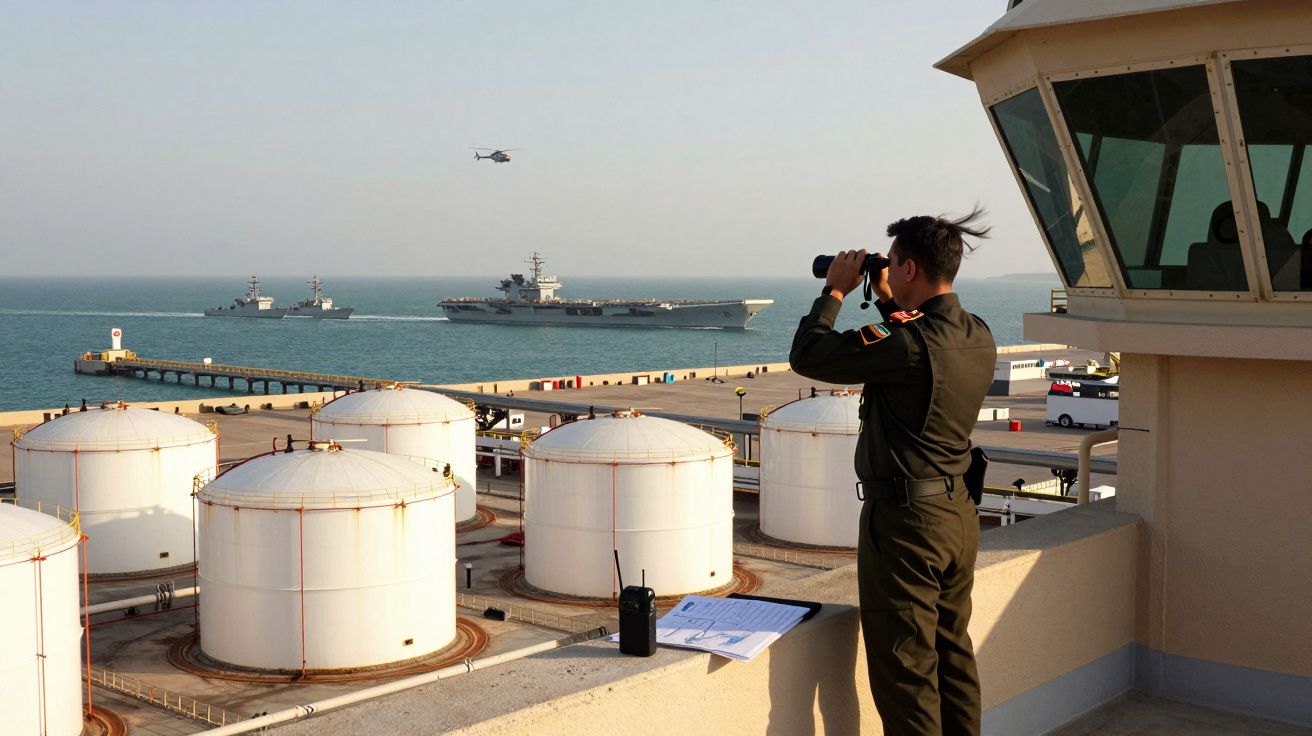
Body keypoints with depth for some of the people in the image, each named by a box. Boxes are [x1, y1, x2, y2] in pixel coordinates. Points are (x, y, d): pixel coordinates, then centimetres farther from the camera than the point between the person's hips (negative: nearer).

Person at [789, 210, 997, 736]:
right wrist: (886, 300, 15)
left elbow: (806, 356, -16)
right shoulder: (978, 337, 2)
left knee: (905, 669, 1)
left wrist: (835, 290, -3)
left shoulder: (906, 343, -23)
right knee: (954, 656, 19)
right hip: (958, 511, 9)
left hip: (905, 518, -9)